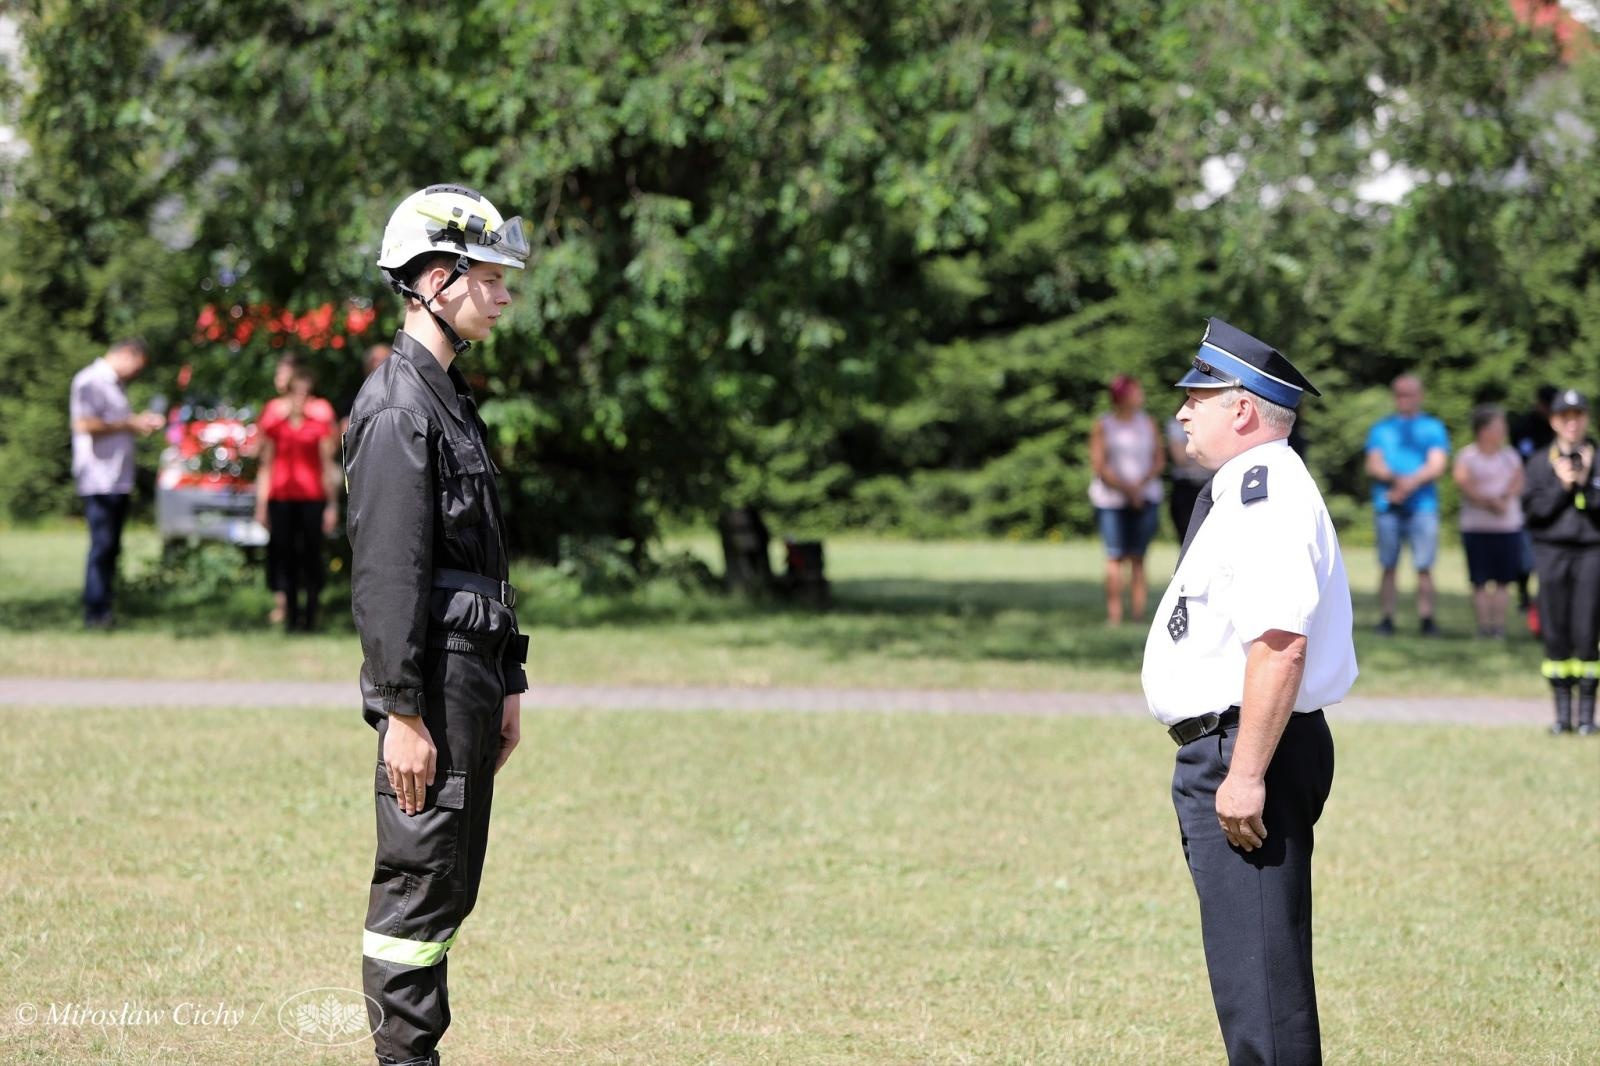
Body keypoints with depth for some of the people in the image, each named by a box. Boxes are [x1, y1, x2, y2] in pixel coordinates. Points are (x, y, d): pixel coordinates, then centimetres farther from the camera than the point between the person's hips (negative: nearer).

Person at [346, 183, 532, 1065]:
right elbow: (386, 575, -20)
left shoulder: (450, 396, 18)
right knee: (420, 884, -6)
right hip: (432, 684, -10)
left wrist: (506, 684, 20)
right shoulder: (396, 410, -14)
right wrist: (404, 712, -22)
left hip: (471, 677, 10)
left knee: (448, 885, 13)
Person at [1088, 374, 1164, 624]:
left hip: (1145, 498, 2)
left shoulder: (1148, 423, 10)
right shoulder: (1102, 426, 1)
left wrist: (1141, 485, -9)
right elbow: (1098, 466, -5)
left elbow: (1159, 460, 7)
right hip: (1111, 499, -2)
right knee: (1115, 556, -9)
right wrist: (1126, 488, -13)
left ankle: (1139, 613, -3)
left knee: (1138, 557, -1)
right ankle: (1114, 616, -10)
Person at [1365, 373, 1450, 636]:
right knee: (1389, 565, -2)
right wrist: (1396, 479, -14)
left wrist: (1411, 482, -15)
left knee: (1424, 565, -7)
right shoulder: (1381, 429, 16)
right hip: (1388, 506, 1)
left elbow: (1437, 465, 1)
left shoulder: (1433, 428, 13)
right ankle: (1387, 618, 1)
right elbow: (1374, 466, 5)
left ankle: (1426, 618, -6)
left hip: (1423, 505, -1)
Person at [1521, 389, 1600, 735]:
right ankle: (1562, 712, 9)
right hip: (1552, 551, 2)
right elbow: (1532, 509, 0)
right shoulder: (1540, 463, 8)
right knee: (1555, 632, 2)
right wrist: (1562, 486, -9)